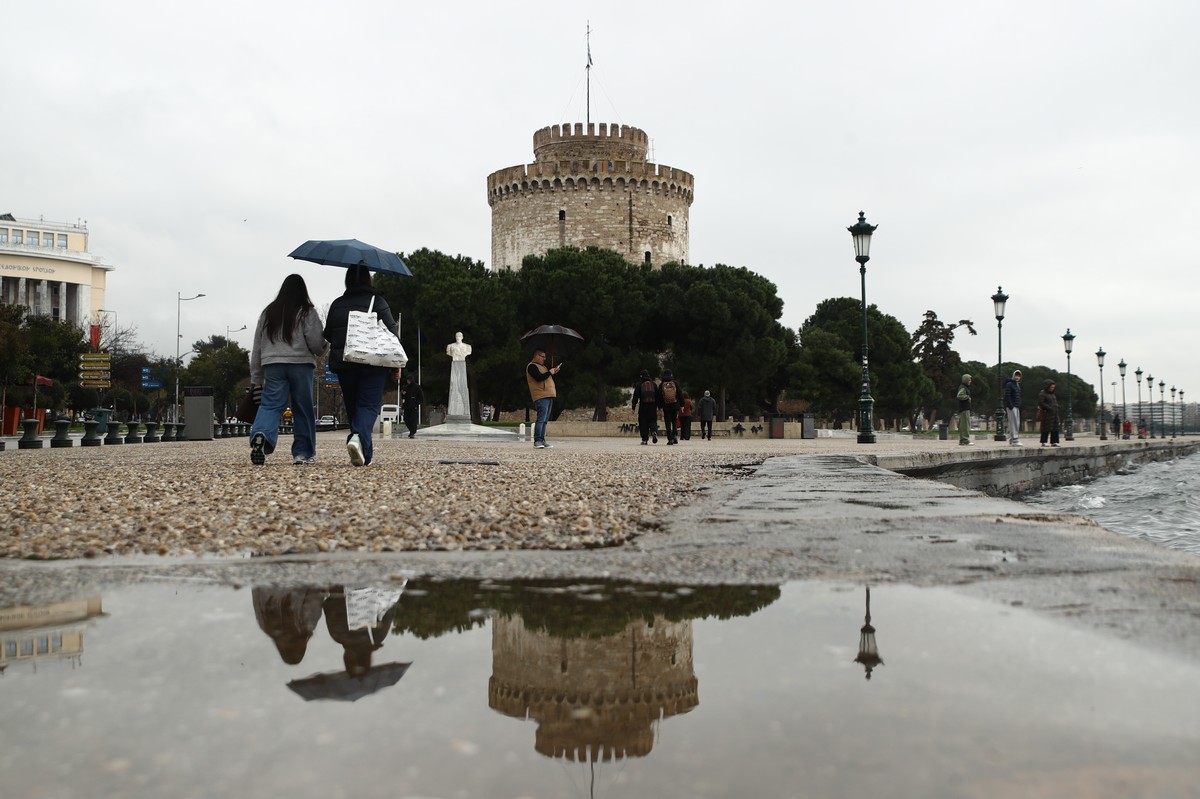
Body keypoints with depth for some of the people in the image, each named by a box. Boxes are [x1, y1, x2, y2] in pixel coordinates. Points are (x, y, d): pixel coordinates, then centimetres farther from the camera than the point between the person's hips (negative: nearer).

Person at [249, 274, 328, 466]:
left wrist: (256, 377, 20)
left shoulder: (268, 312, 14)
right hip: (300, 364, -2)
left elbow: (257, 346, 15)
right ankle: (303, 453, 10)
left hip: (272, 365, 2)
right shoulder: (307, 312, 3)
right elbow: (315, 341, -6)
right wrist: (322, 351, 18)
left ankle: (260, 436, -33)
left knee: (270, 405, -3)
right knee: (303, 409, 7)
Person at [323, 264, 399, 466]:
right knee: (368, 405, -5)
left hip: (343, 364, 3)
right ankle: (359, 438, -33)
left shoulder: (337, 304, 7)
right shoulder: (376, 301, -1)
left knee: (352, 406, 14)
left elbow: (328, 335, 12)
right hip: (373, 363, -3)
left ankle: (366, 452, 18)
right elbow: (391, 331, -6)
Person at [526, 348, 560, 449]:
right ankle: (537, 441, -19)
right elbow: (539, 377, -20)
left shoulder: (542, 366, 25)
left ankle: (542, 441, 9)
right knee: (541, 419, -16)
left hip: (548, 396, 10)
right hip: (541, 396, -10)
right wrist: (550, 372, -7)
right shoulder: (532, 366, -6)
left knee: (545, 420, 8)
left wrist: (553, 372, 12)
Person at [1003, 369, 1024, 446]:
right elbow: (1007, 396, -16)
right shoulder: (1009, 384, -9)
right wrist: (1010, 406, -20)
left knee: (1017, 424, 9)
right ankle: (1015, 441, -15)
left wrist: (1019, 406, 14)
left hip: (1017, 407, 9)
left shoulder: (1018, 385, 19)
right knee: (1014, 423, -13)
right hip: (1011, 407, -9)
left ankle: (1011, 441, 14)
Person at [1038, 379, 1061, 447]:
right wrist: (1049, 408, -18)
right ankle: (1043, 443, -8)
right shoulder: (1042, 393, -6)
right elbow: (1041, 403, -16)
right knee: (1046, 428, -10)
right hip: (1047, 413, -8)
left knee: (1055, 429, 4)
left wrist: (1056, 407, 7)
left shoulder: (1052, 394, 20)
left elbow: (1055, 402, 28)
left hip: (1054, 414, 8)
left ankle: (1053, 442, 5)